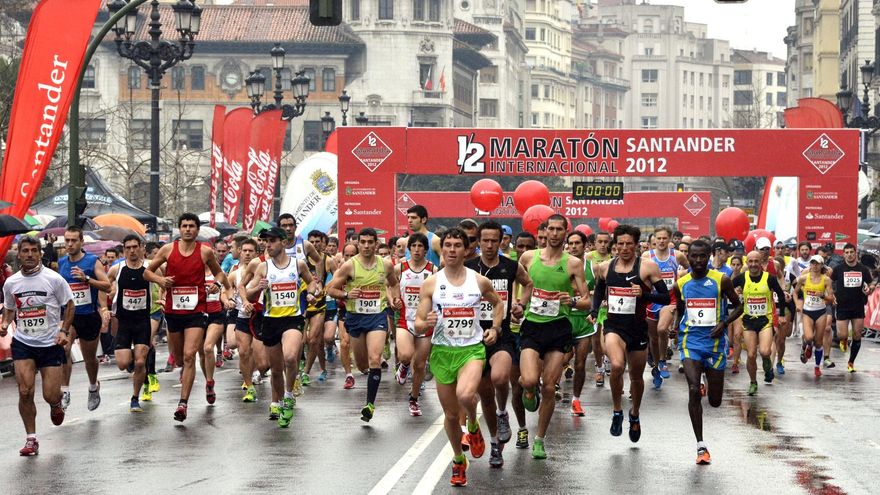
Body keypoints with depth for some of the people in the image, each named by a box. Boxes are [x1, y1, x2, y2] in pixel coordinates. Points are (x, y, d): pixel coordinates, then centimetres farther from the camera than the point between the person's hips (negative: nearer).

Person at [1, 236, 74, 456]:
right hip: (23, 343, 2)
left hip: (51, 343, -2)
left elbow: (69, 305, 2)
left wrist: (64, 330, -10)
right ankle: (31, 439, 4)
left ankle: (56, 405, 37)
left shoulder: (53, 279, -7)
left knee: (50, 395, -3)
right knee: (25, 392, -10)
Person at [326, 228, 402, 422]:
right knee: (362, 364, 12)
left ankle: (370, 404, -13)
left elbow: (394, 284, 22)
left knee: (374, 360, -17)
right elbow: (331, 289, -3)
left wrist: (396, 298, 4)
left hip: (378, 316, -1)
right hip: (355, 317, 1)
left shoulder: (386, 265, 1)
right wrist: (346, 294, -20)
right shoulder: (349, 266, -7)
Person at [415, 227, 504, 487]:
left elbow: (497, 303, 20)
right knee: (450, 413, 8)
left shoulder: (480, 281, 0)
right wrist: (426, 324, -25)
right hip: (442, 351, 1)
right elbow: (418, 325, -2)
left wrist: (494, 328, 5)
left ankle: (474, 426, 4)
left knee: (465, 395, -30)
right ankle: (458, 461, 31)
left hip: (472, 349, -1)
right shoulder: (431, 283, -2)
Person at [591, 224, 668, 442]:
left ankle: (635, 415, 42)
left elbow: (666, 297, -6)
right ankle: (617, 412, -7)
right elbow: (599, 291, 23)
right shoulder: (604, 268, 4)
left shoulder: (648, 267, -6)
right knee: (617, 365, -27)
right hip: (614, 325, 0)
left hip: (637, 327, 0)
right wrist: (594, 311, 7)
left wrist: (644, 294, -21)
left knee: (636, 376, 14)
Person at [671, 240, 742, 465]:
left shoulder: (721, 280, -4)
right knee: (694, 390, -19)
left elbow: (738, 306, 4)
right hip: (691, 342, 0)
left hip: (715, 342, 0)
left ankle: (709, 385, 47)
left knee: (715, 401, 7)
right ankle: (701, 446, -12)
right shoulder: (680, 284, 3)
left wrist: (724, 323, -12)